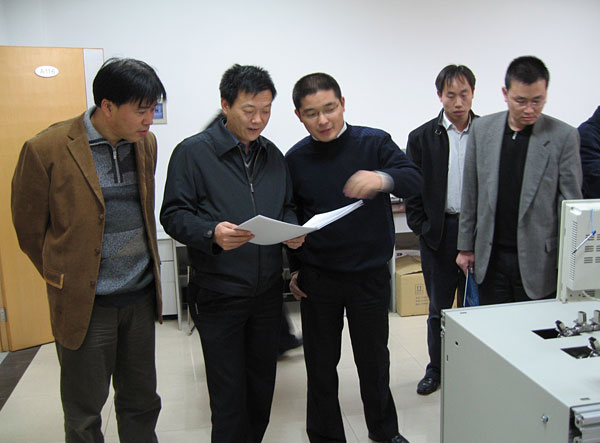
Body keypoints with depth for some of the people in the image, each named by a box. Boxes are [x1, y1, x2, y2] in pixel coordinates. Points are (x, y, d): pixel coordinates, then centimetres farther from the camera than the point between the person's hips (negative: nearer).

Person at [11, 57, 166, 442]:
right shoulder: (46, 150, -14)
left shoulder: (146, 143, 2)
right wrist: (65, 280, 7)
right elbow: (29, 228, -2)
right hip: (85, 303, -4)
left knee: (142, 403, 18)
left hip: (141, 298, 5)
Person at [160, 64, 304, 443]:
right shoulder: (193, 152, -7)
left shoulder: (273, 155, 10)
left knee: (263, 383, 18)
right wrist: (211, 233, -28)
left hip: (268, 291, 5)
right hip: (219, 294, -5)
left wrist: (294, 230, -4)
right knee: (229, 392, 5)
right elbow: (173, 214, -9)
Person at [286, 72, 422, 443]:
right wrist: (296, 266, 8)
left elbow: (415, 179, -17)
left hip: (370, 274, -1)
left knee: (374, 357, 15)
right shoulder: (296, 159, 0)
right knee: (321, 363, 12)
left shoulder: (374, 142, -6)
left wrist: (383, 178, -38)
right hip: (317, 278, 1)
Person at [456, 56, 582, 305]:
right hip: (490, 257, 2)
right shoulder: (481, 129, 3)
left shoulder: (564, 136, -5)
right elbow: (470, 193, 7)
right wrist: (466, 246, 8)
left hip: (538, 260, -2)